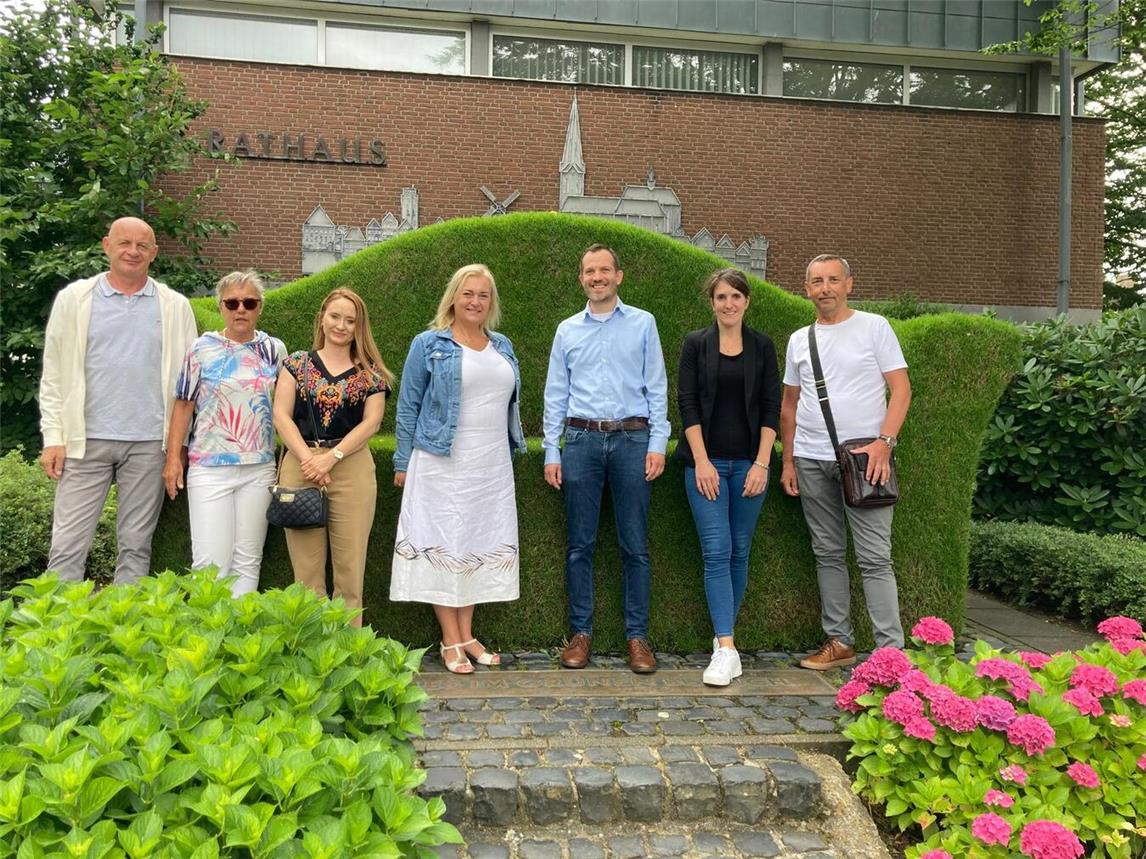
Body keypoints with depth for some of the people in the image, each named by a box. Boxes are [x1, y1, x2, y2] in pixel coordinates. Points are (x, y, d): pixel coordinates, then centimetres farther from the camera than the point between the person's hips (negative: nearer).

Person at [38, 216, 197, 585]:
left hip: (149, 443, 1)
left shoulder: (175, 307, 7)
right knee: (68, 544, 0)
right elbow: (54, 375, 5)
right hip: (86, 441, 0)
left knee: (136, 544, 8)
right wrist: (53, 437, -2)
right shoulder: (74, 298, 6)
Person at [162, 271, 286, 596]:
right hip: (210, 468, -2)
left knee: (247, 560, 8)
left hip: (260, 468, 3)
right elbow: (183, 405, 2)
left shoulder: (274, 349, 7)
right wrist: (173, 457, -3)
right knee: (211, 560, -5)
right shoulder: (203, 348, 1)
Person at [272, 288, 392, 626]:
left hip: (352, 470, 0)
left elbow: (371, 421, 0)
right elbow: (281, 415, 3)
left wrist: (330, 457, -11)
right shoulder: (297, 363, 12)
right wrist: (308, 458, -10)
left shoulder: (370, 373, 10)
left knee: (350, 564, -1)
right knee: (306, 564, 2)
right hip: (299, 467, 1)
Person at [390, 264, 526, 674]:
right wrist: (404, 463, -3)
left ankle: (467, 634, 19)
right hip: (443, 465, -5)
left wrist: (513, 448, 16)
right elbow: (408, 407, 0)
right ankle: (450, 641, 8)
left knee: (483, 544, 7)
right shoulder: (429, 345, -1)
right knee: (445, 544, -1)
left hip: (493, 466, 5)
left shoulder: (503, 346, 13)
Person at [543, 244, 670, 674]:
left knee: (635, 545, 2)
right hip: (581, 440, 2)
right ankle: (581, 632, 15)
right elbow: (555, 394, 11)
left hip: (632, 438, -1)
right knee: (580, 544, 5)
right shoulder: (567, 330, 12)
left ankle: (637, 636, 11)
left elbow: (657, 388, 4)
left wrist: (658, 444, -4)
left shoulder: (642, 324, 8)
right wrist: (551, 451, 5)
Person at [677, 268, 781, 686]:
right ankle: (726, 649, -8)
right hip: (706, 461, -2)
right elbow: (687, 404, -2)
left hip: (749, 462, 2)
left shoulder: (762, 346, 7)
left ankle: (723, 635, 20)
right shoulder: (696, 344, 3)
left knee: (739, 552, 6)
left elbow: (771, 408, 4)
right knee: (716, 551, -8)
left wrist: (762, 463, -5)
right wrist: (701, 462, -10)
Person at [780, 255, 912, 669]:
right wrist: (788, 462, 12)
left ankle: (891, 650, 0)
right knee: (828, 554, 10)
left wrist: (884, 441, -16)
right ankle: (839, 642, 20)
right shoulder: (798, 340, 13)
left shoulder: (874, 327, 1)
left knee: (874, 557, -6)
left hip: (864, 457, -5)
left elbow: (901, 389, -4)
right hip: (811, 460, 5)